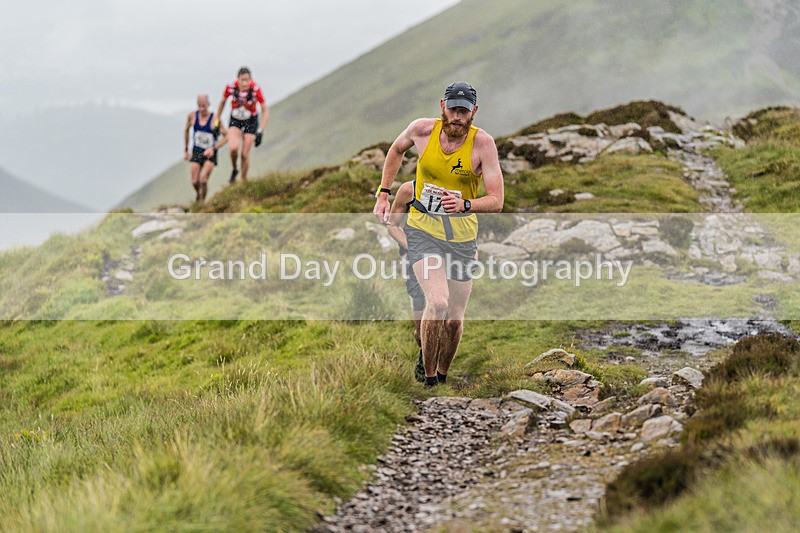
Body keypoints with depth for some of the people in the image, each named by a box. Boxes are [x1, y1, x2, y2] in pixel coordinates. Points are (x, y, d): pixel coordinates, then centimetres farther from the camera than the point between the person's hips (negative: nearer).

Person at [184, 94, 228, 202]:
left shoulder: (215, 119, -17)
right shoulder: (192, 116, -6)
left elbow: (226, 136, -11)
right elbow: (186, 130, 13)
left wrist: (213, 148, -23)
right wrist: (185, 150, 15)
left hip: (210, 154, -3)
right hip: (196, 152, 3)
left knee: (203, 179, -22)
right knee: (195, 182, 1)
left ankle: (201, 201, -4)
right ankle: (199, 194, 34)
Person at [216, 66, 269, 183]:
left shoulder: (256, 89, -27)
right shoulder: (231, 87, -22)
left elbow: (265, 110, -20)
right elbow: (223, 102, -1)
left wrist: (260, 131, -25)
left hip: (251, 121, -1)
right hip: (235, 120, 1)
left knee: (245, 154, -1)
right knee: (233, 147, -23)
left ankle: (244, 181, 21)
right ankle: (234, 169, 7)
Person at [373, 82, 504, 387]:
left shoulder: (483, 143, -14)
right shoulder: (422, 130, -10)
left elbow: (496, 201, -17)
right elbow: (397, 149, 14)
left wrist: (464, 205, -35)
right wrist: (383, 194, 11)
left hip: (462, 238, 1)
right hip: (422, 231, -1)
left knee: (455, 318, 6)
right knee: (438, 303, -23)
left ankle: (442, 376, 33)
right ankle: (428, 379, -9)